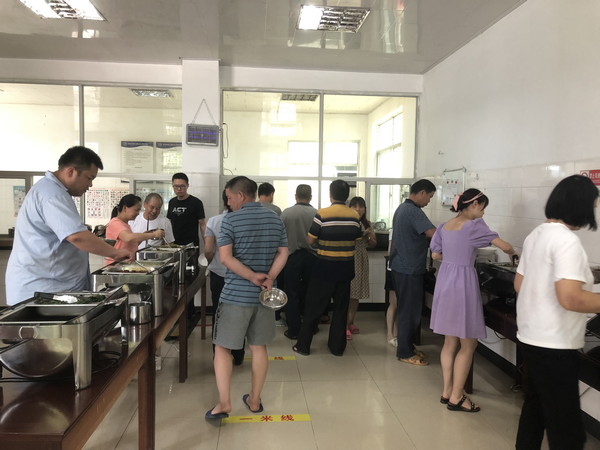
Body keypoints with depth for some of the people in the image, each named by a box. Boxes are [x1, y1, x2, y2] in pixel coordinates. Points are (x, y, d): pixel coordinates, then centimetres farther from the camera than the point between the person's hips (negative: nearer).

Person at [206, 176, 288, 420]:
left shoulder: (230, 220, -8)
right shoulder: (275, 219, 6)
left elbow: (225, 257, -16)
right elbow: (283, 253, 1)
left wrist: (253, 277, -15)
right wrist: (269, 279, -10)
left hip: (235, 295, -5)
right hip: (264, 296, 5)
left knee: (222, 347, 8)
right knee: (259, 347, 15)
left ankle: (224, 403, 5)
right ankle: (255, 400, 26)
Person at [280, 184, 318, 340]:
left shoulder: (286, 213, -8)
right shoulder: (316, 214, -8)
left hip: (293, 256, -1)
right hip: (311, 256, 1)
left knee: (293, 294, 7)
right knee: (309, 293, 16)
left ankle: (294, 330, 11)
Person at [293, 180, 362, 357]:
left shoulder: (322, 214, -13)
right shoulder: (355, 216, -1)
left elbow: (310, 240, -8)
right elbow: (357, 241, 7)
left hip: (325, 268, -3)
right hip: (346, 268, 4)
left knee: (314, 307, 8)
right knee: (341, 308, 14)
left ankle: (303, 345, 15)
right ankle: (337, 347, 21)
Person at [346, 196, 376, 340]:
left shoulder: (367, 224, 10)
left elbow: (373, 244, 16)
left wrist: (370, 236, -3)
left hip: (361, 260, 6)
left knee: (356, 294, 11)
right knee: (346, 293, -5)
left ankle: (351, 322, 24)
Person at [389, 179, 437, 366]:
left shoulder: (402, 208, 14)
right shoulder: (414, 211, -19)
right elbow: (434, 234, -26)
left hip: (400, 266, 10)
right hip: (410, 269, -10)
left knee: (407, 309, 17)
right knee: (410, 311, -1)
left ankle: (407, 346, 28)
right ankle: (405, 353, 9)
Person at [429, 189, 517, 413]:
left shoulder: (445, 225, 9)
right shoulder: (474, 225, -11)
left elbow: (435, 254, 13)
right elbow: (504, 246, -12)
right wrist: (513, 253, 9)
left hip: (445, 281, 7)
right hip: (463, 283, -7)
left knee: (451, 341, 17)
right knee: (468, 344, 5)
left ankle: (447, 391, 25)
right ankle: (456, 397, 11)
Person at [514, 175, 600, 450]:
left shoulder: (536, 234, 8)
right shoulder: (567, 241, -19)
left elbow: (519, 284, 16)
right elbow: (570, 298, -29)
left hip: (531, 336, 9)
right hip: (553, 344, -9)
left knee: (535, 408, 22)